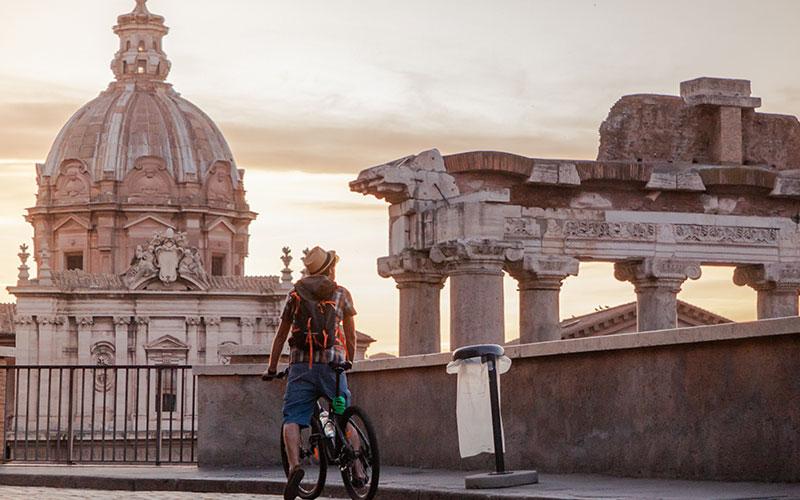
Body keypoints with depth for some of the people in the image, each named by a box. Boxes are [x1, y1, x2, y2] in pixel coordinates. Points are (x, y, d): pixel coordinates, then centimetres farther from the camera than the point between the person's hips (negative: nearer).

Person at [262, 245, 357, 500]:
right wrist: (350, 362, 27)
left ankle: (294, 464, -28)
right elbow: (350, 336, 15)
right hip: (332, 363, 0)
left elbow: (281, 334, 16)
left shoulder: (296, 293, 14)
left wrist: (271, 368, 22)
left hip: (301, 364, 0)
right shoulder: (342, 294, 11)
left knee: (292, 418, -5)